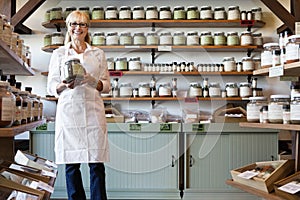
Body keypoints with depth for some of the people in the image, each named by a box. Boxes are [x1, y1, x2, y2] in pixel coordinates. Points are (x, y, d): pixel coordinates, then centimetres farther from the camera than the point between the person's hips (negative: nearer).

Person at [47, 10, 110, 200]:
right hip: (68, 111, 0)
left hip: (93, 111, 0)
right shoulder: (59, 53, 12)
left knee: (97, 163, -3)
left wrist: (93, 82, -9)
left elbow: (107, 86, 12)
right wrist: (64, 86, -12)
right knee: (71, 164, 2)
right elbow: (51, 87, 9)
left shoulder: (98, 54, 14)